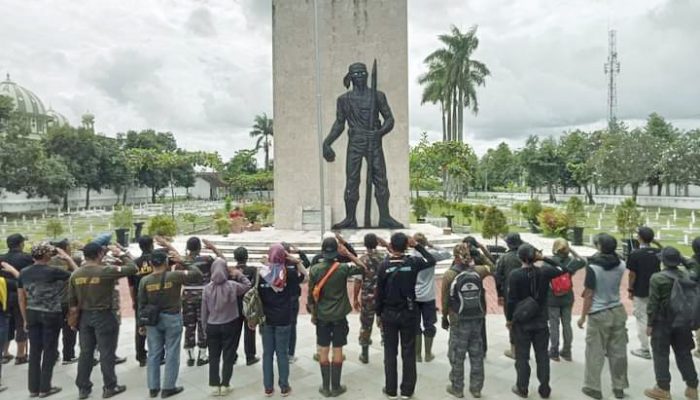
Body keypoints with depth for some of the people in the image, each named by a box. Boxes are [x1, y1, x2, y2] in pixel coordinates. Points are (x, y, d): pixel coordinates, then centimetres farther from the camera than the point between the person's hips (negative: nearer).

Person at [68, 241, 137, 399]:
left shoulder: (75, 274, 0)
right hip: (104, 316, -6)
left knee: (85, 353, 15)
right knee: (107, 353, 5)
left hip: (84, 316, 6)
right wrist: (121, 253, -3)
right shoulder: (106, 271, -19)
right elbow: (132, 268, -15)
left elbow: (72, 300, 6)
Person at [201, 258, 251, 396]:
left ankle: (214, 386, 17)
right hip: (229, 325, -1)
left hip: (212, 326, 2)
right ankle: (224, 385, 15)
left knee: (213, 357, 12)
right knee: (228, 356, 10)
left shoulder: (207, 288, -7)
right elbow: (248, 286, 5)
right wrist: (240, 275, 12)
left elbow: (204, 310, -1)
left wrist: (205, 327, 10)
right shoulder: (232, 285, -13)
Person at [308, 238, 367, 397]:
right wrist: (348, 253, -3)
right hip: (339, 316, -1)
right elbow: (362, 268, 2)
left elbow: (311, 295, -3)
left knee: (323, 351, 10)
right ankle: (335, 387, 17)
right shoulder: (343, 268, -13)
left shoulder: (314, 269, -8)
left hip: (322, 316, 1)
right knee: (337, 351, 8)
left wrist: (313, 314, 10)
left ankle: (325, 387, 18)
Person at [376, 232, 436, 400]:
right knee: (408, 353, 11)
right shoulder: (413, 262, -11)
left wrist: (379, 313, 7)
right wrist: (417, 245, 6)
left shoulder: (384, 265, -11)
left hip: (389, 314, 0)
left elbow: (379, 292, -6)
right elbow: (432, 260, 8)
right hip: (409, 314, 0)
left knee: (390, 353, 11)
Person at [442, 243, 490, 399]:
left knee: (457, 356, 9)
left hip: (458, 321, -3)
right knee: (477, 355, 14)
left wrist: (445, 318, 7)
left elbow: (445, 300, -7)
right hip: (477, 319, 4)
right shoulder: (478, 271, -4)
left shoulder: (449, 274, -12)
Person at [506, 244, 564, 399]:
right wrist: (544, 258, 4)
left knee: (522, 356, 9)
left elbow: (511, 300, -13)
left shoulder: (515, 275, -14)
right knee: (542, 355, 14)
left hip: (521, 321, -3)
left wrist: (509, 319, -1)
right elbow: (561, 269, 12)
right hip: (541, 320, 3)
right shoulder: (544, 271, -7)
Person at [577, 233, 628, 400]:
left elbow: (589, 295, -15)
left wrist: (583, 317, -5)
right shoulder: (621, 265, -3)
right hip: (618, 311, 5)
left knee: (595, 353, 7)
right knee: (618, 352, 14)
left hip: (599, 315, -5)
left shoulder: (593, 267, -19)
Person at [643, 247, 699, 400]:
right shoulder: (687, 276, 2)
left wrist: (650, 323, -7)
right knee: (684, 353, 16)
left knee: (661, 354, 4)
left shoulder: (657, 278, -15)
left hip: (663, 321, -5)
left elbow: (653, 303, -14)